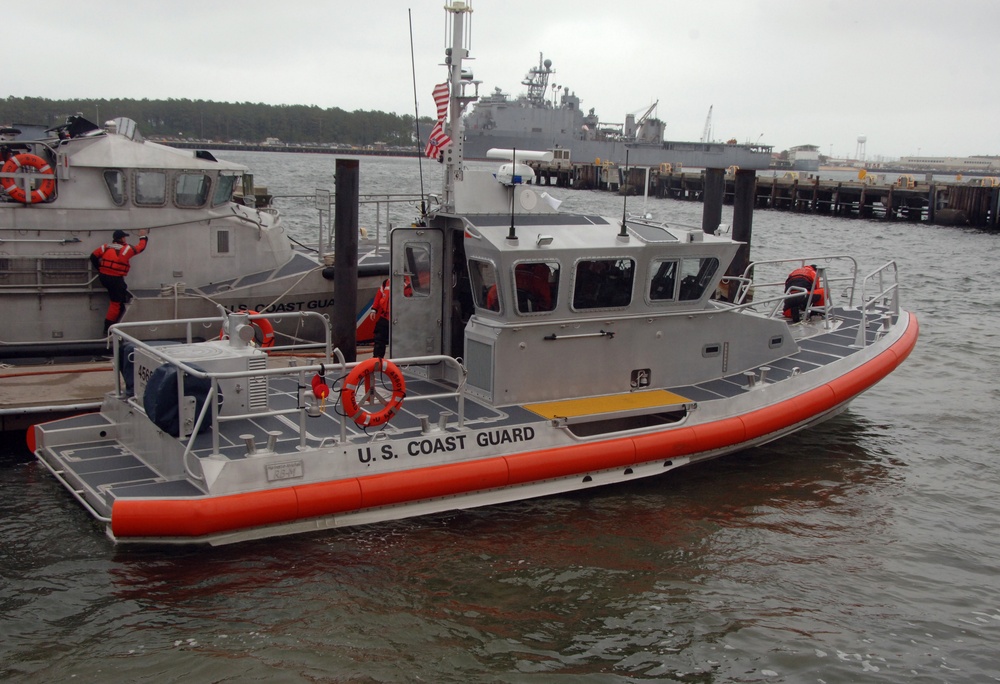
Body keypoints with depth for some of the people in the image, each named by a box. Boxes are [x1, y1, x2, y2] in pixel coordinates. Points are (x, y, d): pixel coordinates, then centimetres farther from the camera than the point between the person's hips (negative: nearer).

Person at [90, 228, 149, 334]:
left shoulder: (105, 247, 8)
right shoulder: (126, 249, -6)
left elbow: (93, 256, 9)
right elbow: (141, 247, 7)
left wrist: (99, 268, 20)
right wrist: (143, 237, 25)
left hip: (104, 277, 7)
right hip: (116, 279, -7)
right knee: (116, 302, 0)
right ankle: (108, 328, 0)